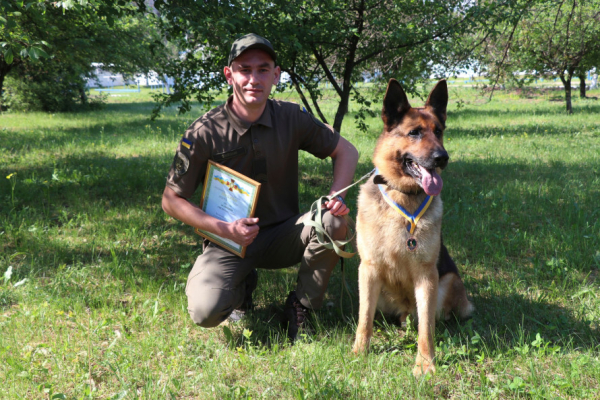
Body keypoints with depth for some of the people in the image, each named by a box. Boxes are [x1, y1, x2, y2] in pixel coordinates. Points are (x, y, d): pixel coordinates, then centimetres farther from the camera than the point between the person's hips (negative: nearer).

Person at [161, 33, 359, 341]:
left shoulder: (291, 118, -7)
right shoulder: (205, 133, -14)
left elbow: (346, 150, 6)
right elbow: (171, 200, -7)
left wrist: (337, 195, -13)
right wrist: (225, 229, -20)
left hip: (282, 235, 2)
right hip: (229, 242, -2)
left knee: (333, 221, -27)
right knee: (205, 311, -27)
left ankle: (301, 306, -2)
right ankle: (241, 287, 12)